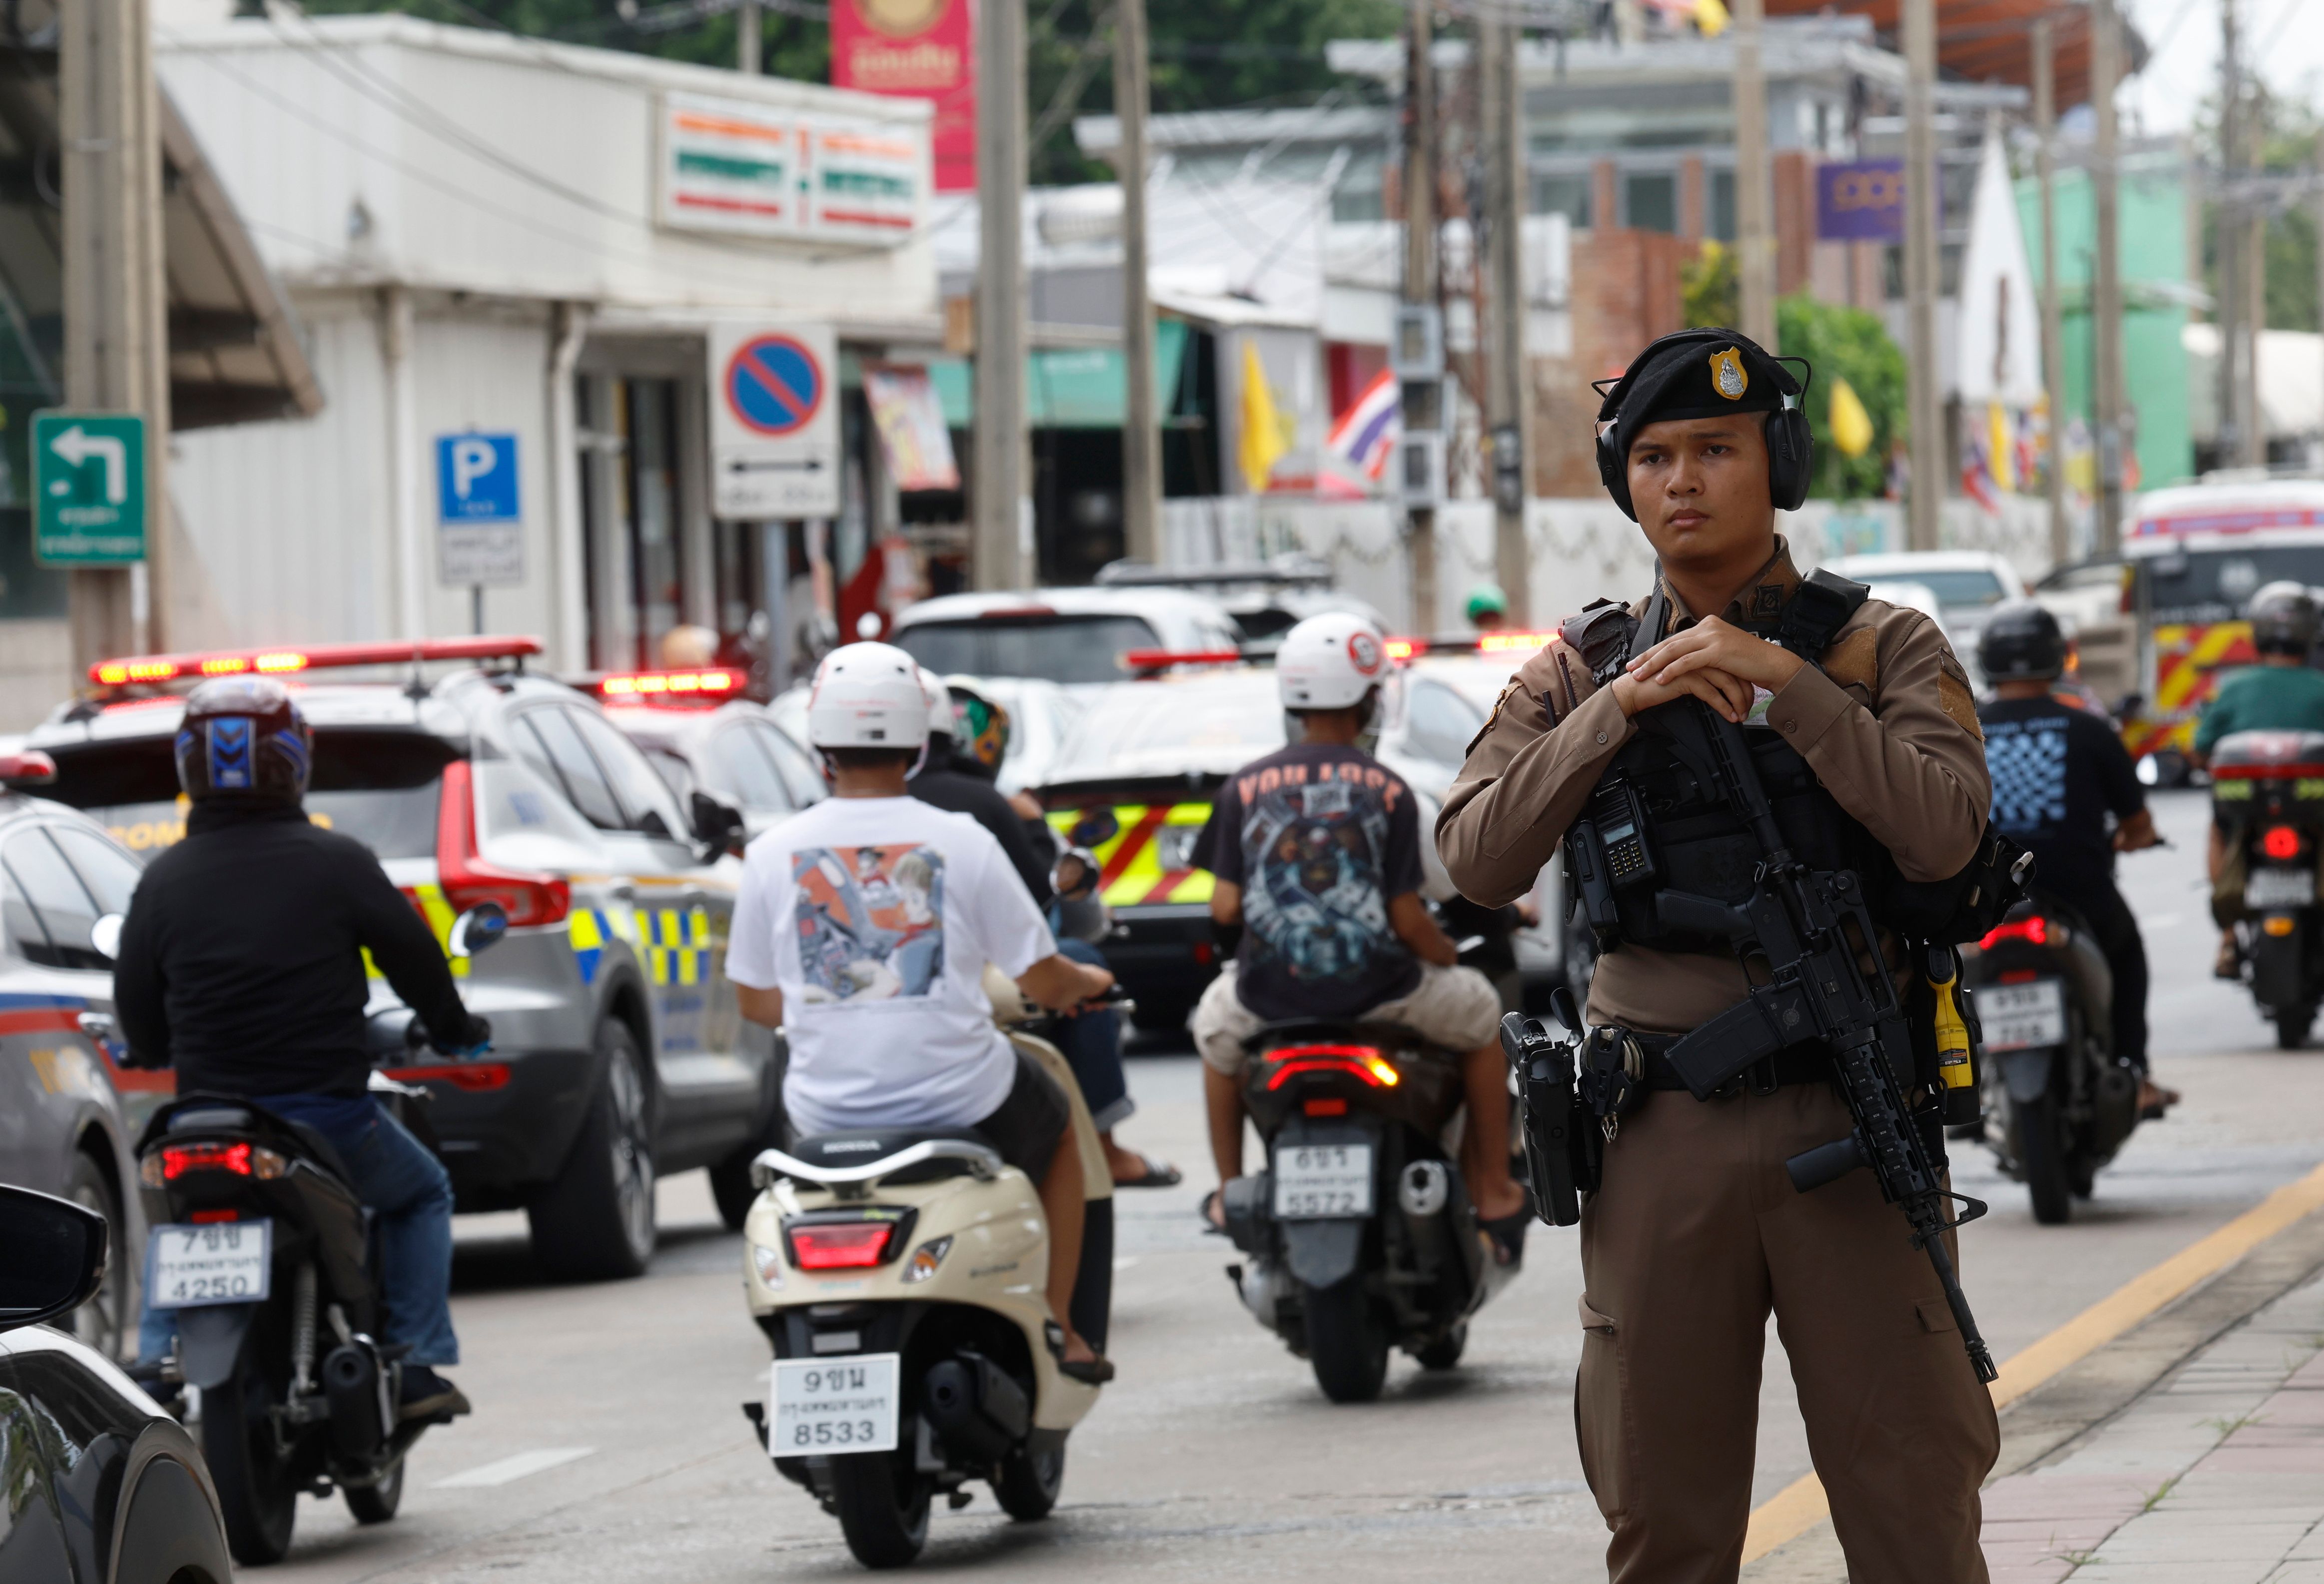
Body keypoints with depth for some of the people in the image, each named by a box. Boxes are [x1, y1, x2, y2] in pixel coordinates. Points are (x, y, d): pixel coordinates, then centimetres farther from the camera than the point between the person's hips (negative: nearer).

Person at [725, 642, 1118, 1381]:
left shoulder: (774, 852, -3)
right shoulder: (960, 842, -9)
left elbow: (756, 1000, 7)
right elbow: (1043, 981, -3)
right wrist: (1090, 983, 22)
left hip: (829, 1108, 2)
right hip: (958, 1092, -2)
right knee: (1055, 1129, 31)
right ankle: (1057, 1334, 28)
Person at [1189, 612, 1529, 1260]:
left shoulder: (1246, 787, -1)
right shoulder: (1387, 791, -6)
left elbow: (1225, 907, -2)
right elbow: (1407, 919, -8)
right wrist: (1450, 957, 13)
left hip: (1270, 990, 2)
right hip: (1374, 988, -2)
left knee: (1216, 1025, 37)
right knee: (1479, 1013, 27)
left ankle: (1230, 1194, 37)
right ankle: (1493, 1194, 26)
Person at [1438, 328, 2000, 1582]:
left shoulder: (1880, 649, 5)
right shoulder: (1579, 672, 11)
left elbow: (1943, 834, -12)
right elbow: (1478, 860, -3)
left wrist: (1784, 681, -16)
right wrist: (1619, 707, -12)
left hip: (1850, 1123, -2)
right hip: (1661, 1135, 2)